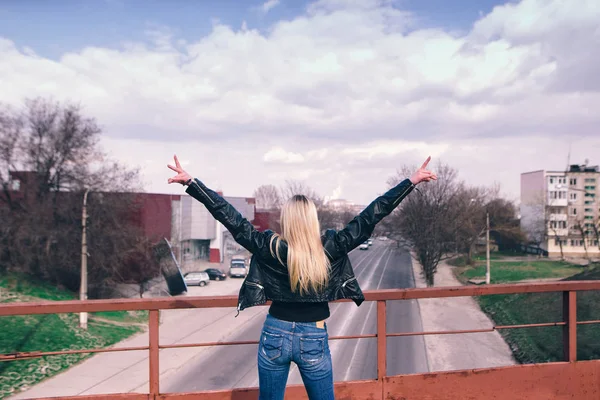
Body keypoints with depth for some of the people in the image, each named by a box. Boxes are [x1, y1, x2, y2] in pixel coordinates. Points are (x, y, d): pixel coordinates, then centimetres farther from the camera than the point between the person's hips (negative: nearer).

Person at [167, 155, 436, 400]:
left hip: (275, 336, 1)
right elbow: (369, 218, -10)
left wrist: (191, 183, -7)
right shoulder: (330, 247, -12)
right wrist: (411, 182, -6)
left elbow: (232, 220, -11)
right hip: (314, 341, 0)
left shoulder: (270, 247, -12)